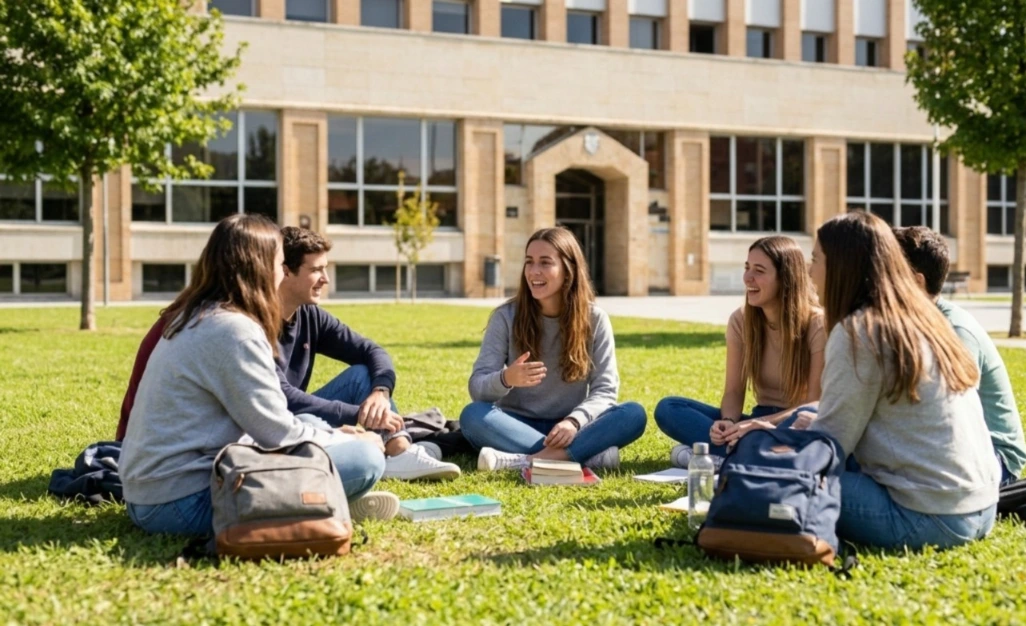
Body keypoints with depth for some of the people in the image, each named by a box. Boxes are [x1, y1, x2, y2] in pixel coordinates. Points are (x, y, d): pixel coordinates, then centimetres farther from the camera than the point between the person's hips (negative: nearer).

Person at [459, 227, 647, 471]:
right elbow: (477, 387, -10)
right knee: (473, 415, -31)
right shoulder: (506, 316, -4)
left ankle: (529, 461, -38)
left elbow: (605, 390, -7)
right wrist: (505, 379, -34)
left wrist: (574, 421, -28)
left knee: (633, 414, -26)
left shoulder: (594, 319, -2)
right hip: (518, 427, 0)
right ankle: (588, 453, -35)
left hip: (567, 429, 1)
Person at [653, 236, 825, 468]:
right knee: (668, 408, -14)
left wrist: (763, 424, -30)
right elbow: (733, 391, -1)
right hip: (761, 423, 5)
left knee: (807, 419, -41)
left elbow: (817, 403, -17)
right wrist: (728, 422, -24)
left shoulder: (818, 324, -14)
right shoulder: (740, 320, -1)